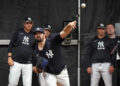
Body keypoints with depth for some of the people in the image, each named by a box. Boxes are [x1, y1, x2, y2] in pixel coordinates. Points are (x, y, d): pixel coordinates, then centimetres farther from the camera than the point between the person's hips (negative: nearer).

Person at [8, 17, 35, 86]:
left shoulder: (33, 36, 10)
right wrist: (9, 57, -4)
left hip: (28, 64, 1)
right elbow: (11, 45, 7)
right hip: (16, 62, -1)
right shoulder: (18, 32, 6)